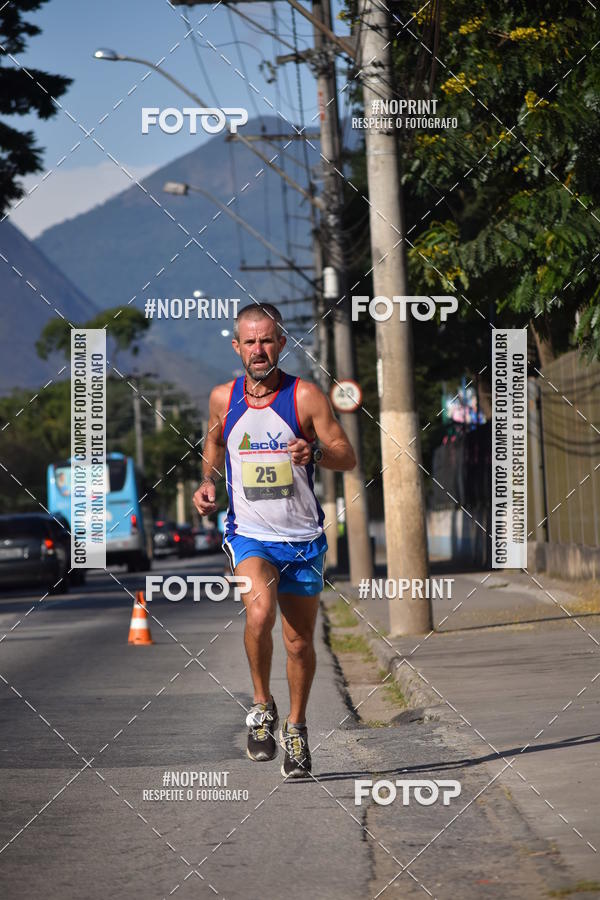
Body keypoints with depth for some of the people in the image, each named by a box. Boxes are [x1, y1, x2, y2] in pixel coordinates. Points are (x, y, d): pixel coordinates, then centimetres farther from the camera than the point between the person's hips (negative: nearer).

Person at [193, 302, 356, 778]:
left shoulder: (306, 395, -7)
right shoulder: (223, 399, 1)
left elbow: (348, 458, -6)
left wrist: (315, 452, -26)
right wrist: (207, 482, 4)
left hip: (302, 538, 0)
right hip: (248, 534, 0)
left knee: (299, 641, 9)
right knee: (260, 612, -28)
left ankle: (296, 725, 33)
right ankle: (262, 705, -6)